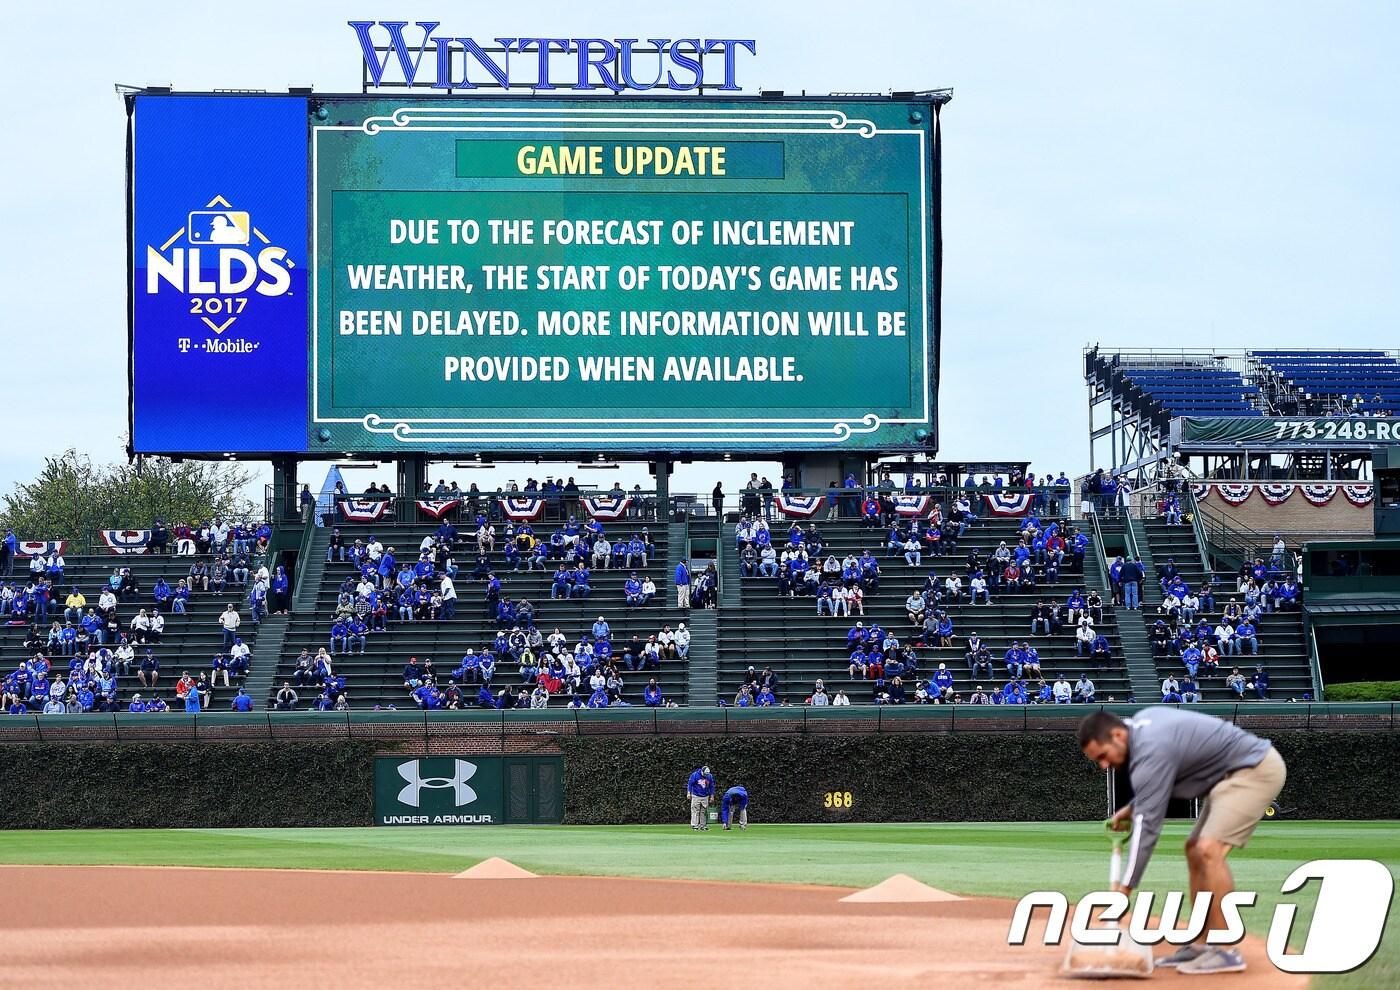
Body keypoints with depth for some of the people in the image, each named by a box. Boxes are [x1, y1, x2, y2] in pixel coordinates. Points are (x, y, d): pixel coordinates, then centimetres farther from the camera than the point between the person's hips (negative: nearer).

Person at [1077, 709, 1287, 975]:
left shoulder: (1151, 751, -24)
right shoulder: (1140, 722, 5)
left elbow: (1147, 826, -25)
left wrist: (1124, 890, -25)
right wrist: (1132, 809, 8)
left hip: (1257, 771, -11)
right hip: (1234, 773, 11)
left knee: (1209, 850, -22)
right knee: (1195, 850, 12)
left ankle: (1225, 952, -21)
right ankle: (1200, 946, 11)